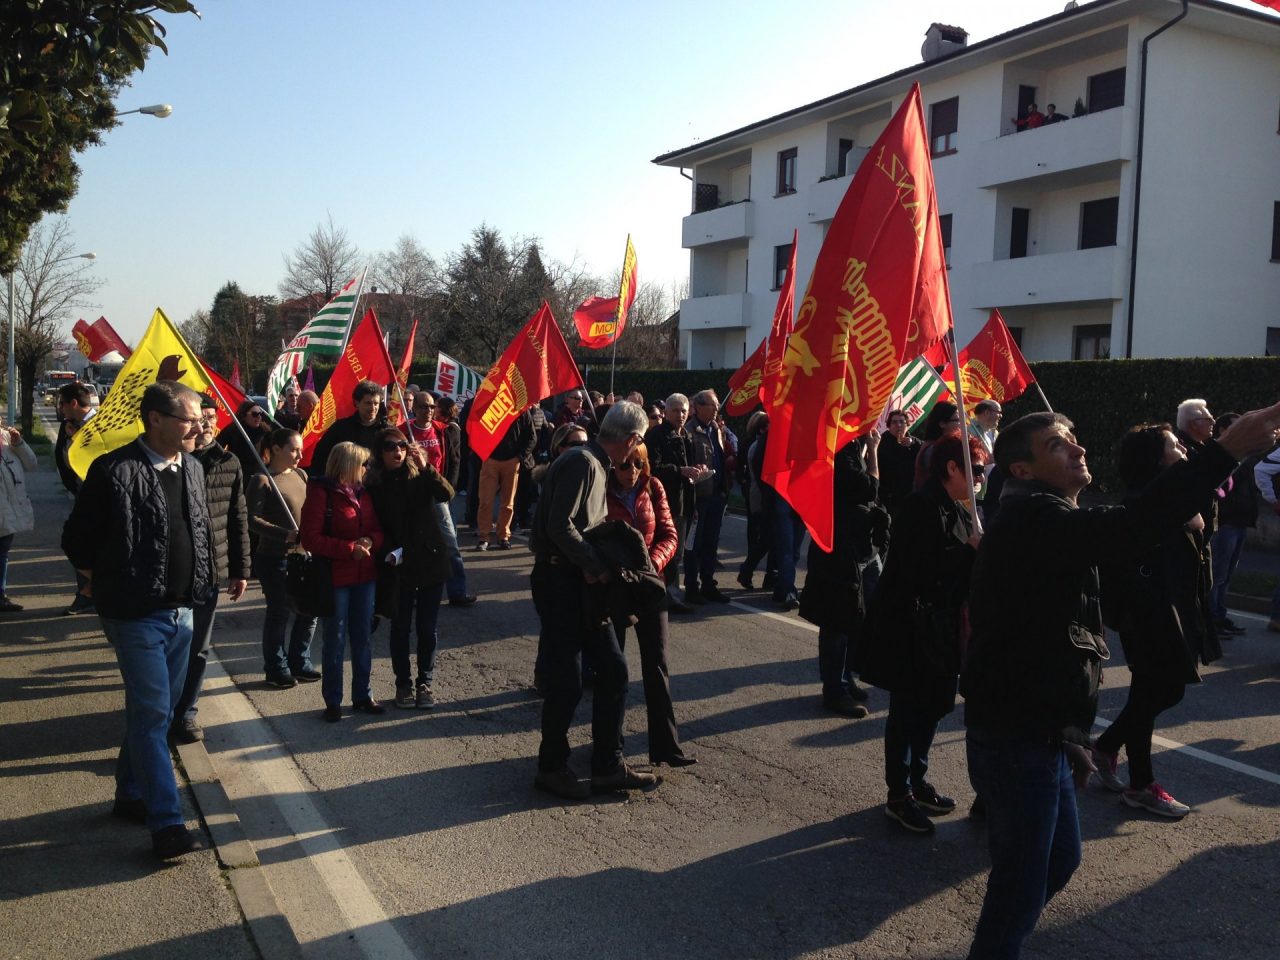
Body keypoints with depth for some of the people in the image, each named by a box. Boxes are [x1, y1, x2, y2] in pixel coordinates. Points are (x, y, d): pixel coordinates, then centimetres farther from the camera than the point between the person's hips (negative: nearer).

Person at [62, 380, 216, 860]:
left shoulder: (192, 469, 6)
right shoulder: (115, 471, -16)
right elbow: (78, 540, -7)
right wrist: (104, 581, 4)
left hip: (181, 612, 7)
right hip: (136, 615, -7)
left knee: (157, 710, 17)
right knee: (151, 713, -5)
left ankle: (131, 795, 34)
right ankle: (166, 822, 0)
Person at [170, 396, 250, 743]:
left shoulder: (228, 463, 4)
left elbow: (238, 519, 8)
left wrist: (240, 570, 8)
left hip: (210, 570, 3)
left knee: (198, 648, 11)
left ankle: (185, 712, 25)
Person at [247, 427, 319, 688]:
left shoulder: (300, 475, 9)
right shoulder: (262, 480, -12)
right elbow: (252, 519, -19)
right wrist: (286, 534, -26)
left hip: (302, 556, 7)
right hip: (274, 559, -7)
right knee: (279, 613, 4)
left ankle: (299, 664, 28)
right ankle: (277, 670, 20)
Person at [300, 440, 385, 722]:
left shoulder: (363, 492, 9)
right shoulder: (321, 493, -12)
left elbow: (378, 529, 13)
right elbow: (311, 539, -16)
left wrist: (371, 541, -9)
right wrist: (350, 549, -19)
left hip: (365, 576, 6)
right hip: (336, 577, -6)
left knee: (362, 638, 14)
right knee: (335, 641, 4)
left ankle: (362, 696, 25)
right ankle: (333, 701, 16)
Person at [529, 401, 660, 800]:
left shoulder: (597, 465, 14)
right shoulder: (581, 462, -16)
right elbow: (559, 527, -24)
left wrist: (600, 565, 4)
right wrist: (597, 566, -18)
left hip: (583, 579, 10)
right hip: (558, 577, -10)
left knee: (612, 669, 9)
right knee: (567, 679, -2)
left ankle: (608, 766, 18)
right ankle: (551, 767, 15)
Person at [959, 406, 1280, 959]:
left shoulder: (1048, 523, 15)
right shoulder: (1032, 520, -20)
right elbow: (1130, 527, -37)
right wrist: (1227, 450, -38)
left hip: (1039, 730, 11)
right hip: (1017, 737, -11)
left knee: (1060, 857, 23)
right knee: (1022, 878, -1)